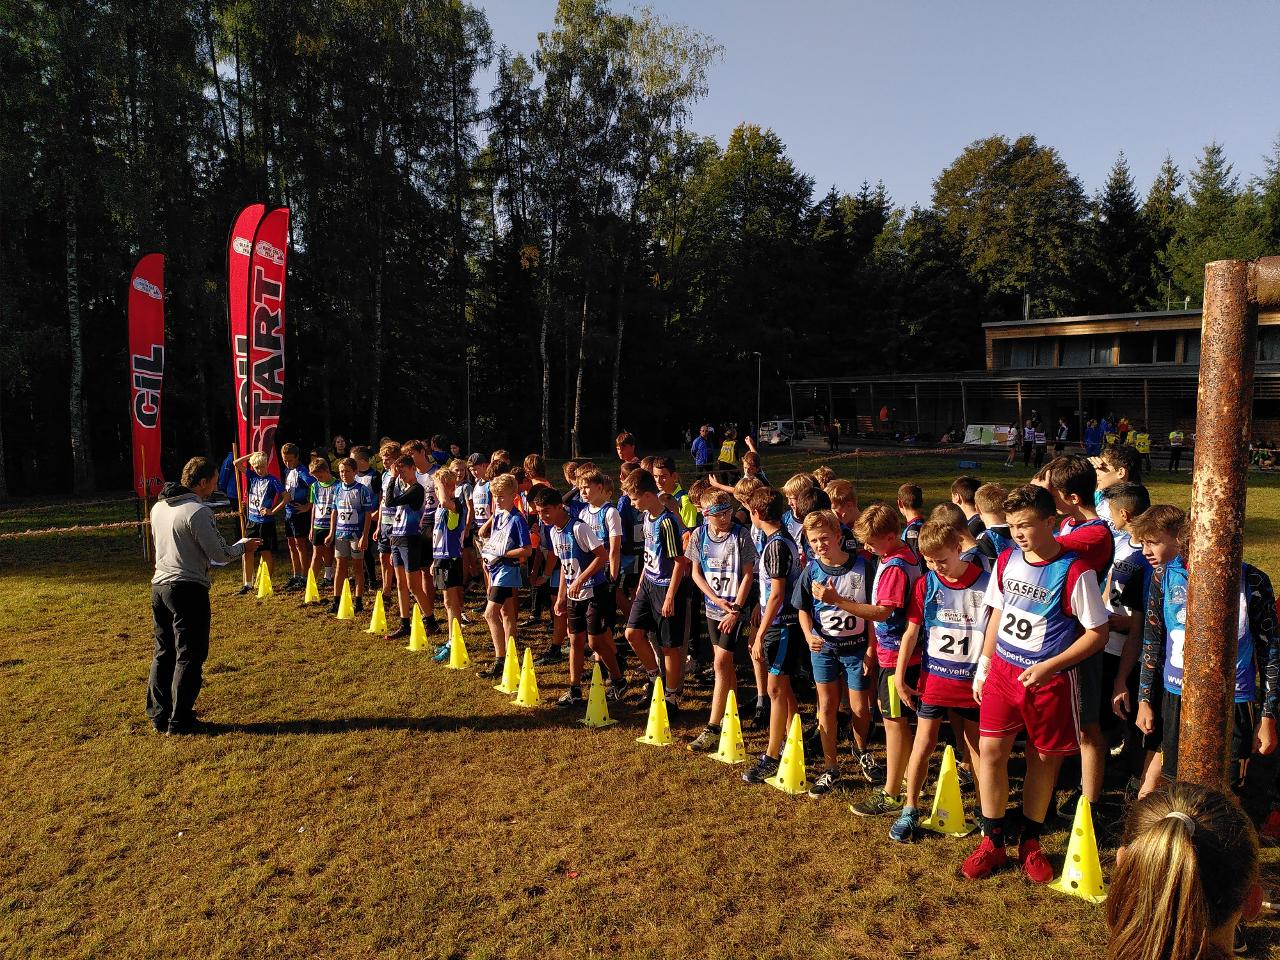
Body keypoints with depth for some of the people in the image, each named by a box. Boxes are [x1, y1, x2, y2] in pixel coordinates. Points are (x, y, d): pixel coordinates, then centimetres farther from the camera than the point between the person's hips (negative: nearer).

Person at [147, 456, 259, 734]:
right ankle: (179, 720, 4)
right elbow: (220, 554, -14)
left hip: (160, 585, 8)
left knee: (163, 652, 16)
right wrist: (243, 546, 4)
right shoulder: (198, 511, -16)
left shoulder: (158, 507, 11)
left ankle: (159, 716, 23)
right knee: (189, 656, 1)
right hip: (188, 589, -8)